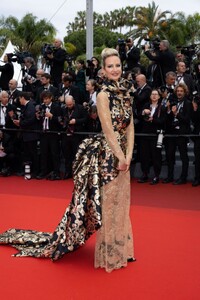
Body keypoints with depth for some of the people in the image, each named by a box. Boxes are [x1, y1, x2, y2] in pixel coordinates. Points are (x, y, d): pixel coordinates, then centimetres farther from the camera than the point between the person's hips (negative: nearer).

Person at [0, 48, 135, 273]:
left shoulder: (126, 94, 10)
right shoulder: (103, 95, -10)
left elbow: (130, 127, 7)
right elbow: (108, 130, -15)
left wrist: (128, 155, -3)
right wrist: (120, 157, -16)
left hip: (123, 154, 7)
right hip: (107, 154, -7)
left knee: (120, 203, 15)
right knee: (107, 204, 2)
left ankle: (120, 250, 29)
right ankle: (109, 254, 18)